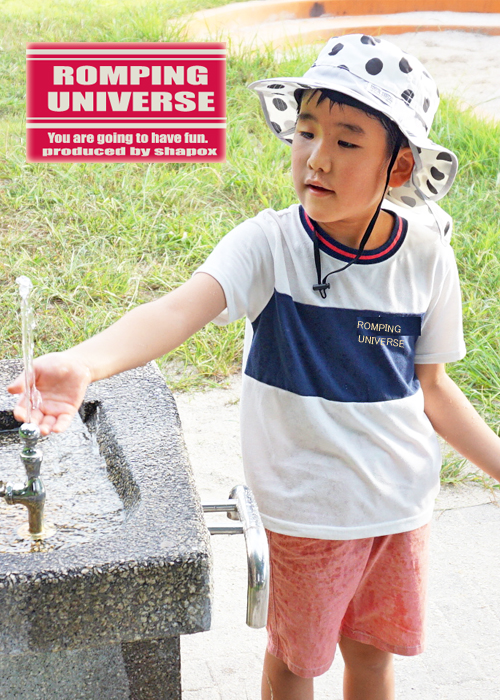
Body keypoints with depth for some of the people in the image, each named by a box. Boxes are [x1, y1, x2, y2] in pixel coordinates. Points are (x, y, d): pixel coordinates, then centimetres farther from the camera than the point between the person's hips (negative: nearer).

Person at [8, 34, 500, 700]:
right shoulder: (269, 244, -19)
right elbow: (183, 307, -37)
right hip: (308, 507, -2)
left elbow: (430, 388, 4)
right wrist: (84, 362, -55)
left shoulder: (427, 258, -8)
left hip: (403, 499, 3)